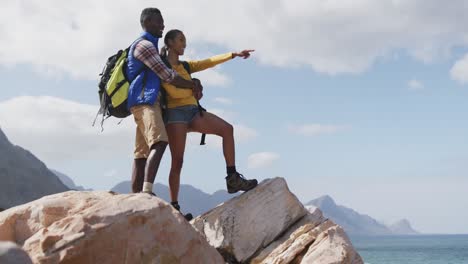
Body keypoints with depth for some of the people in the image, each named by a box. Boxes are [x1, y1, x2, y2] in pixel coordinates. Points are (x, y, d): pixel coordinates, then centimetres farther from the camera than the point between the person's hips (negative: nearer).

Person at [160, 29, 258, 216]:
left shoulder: (185, 66, 24)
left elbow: (209, 62, 16)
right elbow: (173, 92, -11)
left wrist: (234, 55, 8)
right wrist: (194, 91, 4)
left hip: (193, 111, 7)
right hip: (175, 113, -7)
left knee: (227, 129, -11)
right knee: (177, 161, -11)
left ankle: (232, 179, -13)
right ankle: (174, 206, -8)